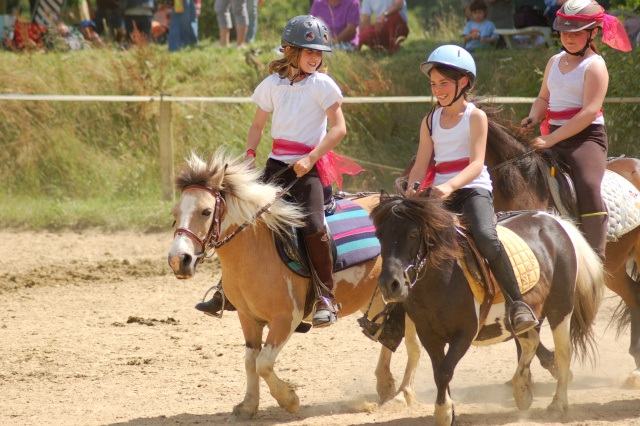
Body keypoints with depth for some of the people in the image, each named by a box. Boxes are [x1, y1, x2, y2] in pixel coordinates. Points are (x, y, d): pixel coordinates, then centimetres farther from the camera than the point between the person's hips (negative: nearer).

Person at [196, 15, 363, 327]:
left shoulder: (322, 84, -4)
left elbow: (339, 128, -8)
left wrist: (310, 158, -17)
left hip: (308, 167, -5)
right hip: (277, 164, 5)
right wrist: (249, 153, -1)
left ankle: (326, 297, -13)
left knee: (312, 224, -25)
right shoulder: (273, 84, 7)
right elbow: (258, 125, 17)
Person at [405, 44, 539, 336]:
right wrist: (413, 189, -15)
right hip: (440, 193, 5)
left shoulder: (475, 117, -1)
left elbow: (476, 163, -13)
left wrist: (450, 185, -32)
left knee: (486, 238, -32)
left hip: (473, 189, -5)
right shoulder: (430, 121, 14)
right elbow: (421, 164, 8)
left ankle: (517, 304, -26)